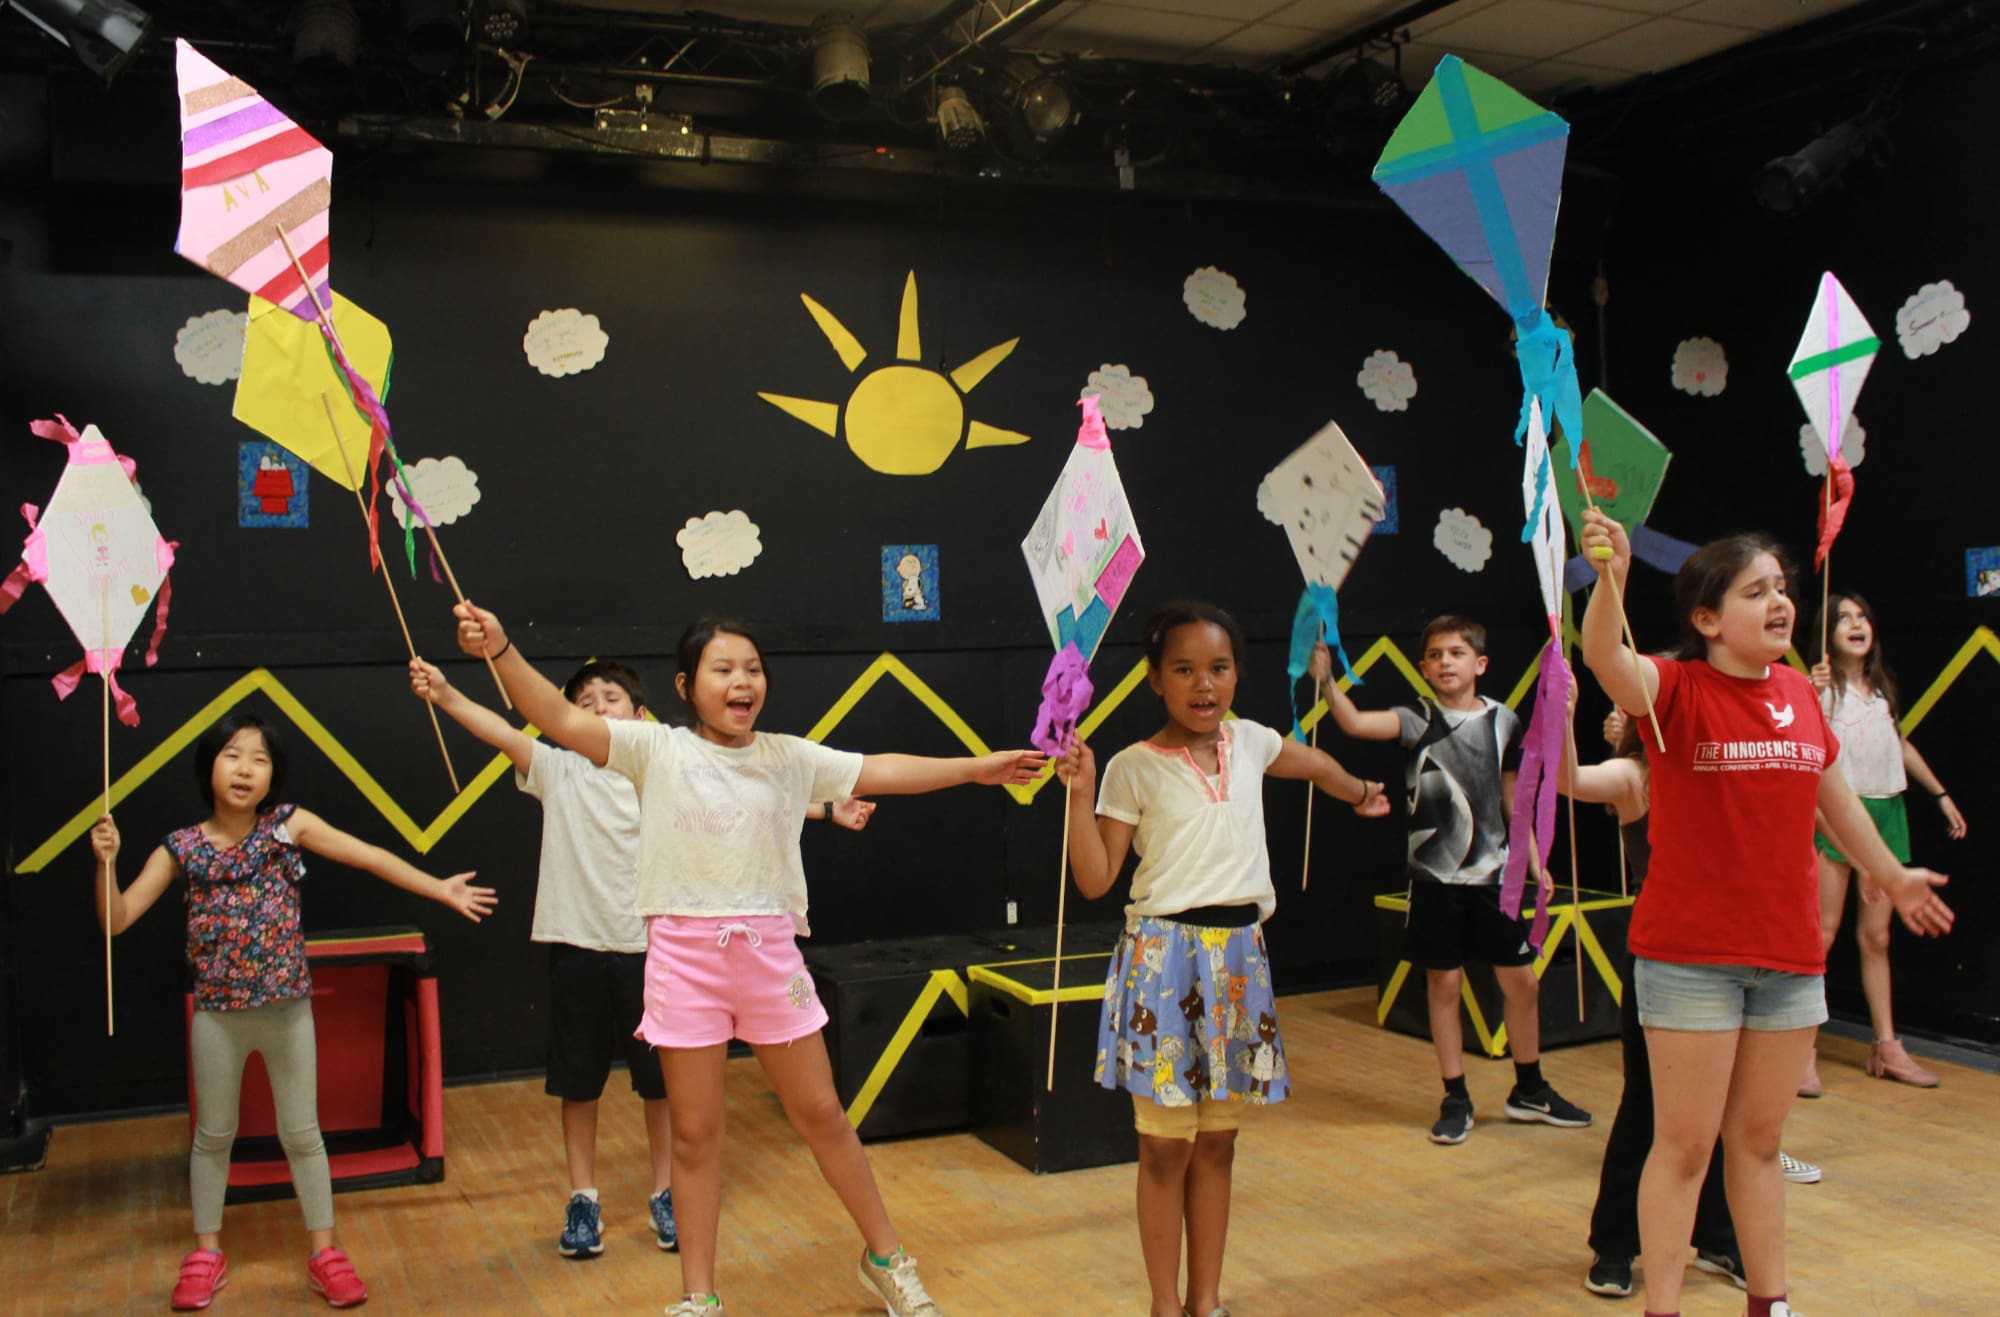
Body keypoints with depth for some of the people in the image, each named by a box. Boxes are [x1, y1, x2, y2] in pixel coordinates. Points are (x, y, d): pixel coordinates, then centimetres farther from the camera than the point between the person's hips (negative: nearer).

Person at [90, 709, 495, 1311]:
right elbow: (116, 919, -4)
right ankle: (206, 1252, 32)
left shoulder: (290, 826, -6)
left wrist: (441, 889, -7)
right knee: (213, 1134, 15)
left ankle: (325, 1251, 21)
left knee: (302, 1133, 9)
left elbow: (372, 857, -6)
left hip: (288, 1009, -1)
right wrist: (107, 862, -21)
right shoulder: (181, 847, -4)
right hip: (217, 1014, 1)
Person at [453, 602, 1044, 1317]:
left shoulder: (787, 756, 4)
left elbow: (878, 771, 10)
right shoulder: (658, 750, -5)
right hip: (684, 953, -2)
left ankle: (885, 1258, 30)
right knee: (695, 1131, 7)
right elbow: (562, 720, -15)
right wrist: (501, 650, -29)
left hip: (769, 950, 2)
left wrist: (978, 768, 9)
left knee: (820, 1113, 12)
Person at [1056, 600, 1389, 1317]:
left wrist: (1362, 794, 43)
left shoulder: (1250, 741, 6)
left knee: (1217, 1142, 12)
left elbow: (1315, 764, 29)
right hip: (1165, 956, -4)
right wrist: (1081, 793, -18)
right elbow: (1095, 879, -9)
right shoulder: (1134, 768, -7)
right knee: (1166, 1147, 2)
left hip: (1239, 955, 5)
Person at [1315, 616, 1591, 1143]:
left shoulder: (1503, 720, 3)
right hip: (1435, 876, -2)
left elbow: (1511, 795, 12)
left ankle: (1529, 1090, 26)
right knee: (1444, 983, 3)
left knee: (1522, 981, 7)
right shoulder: (1418, 719, -5)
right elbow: (1356, 723, -23)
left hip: (1493, 873, 3)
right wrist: (1326, 682, -39)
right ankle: (1456, 1099, 16)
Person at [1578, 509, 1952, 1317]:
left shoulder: (1800, 695, 5)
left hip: (1790, 953, 5)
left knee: (1759, 1138, 17)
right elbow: (1604, 659, -34)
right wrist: (1609, 578, -53)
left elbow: (1835, 798, 21)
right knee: (1685, 1145, 1)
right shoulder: (1677, 690, -11)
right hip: (1690, 954, -5)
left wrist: (1893, 877, 33)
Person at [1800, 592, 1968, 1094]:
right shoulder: (1822, 688, -6)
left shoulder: (1882, 685, 13)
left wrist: (1940, 794, 28)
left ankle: (1887, 1048, 18)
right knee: (1822, 934, -8)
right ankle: (1804, 1052, -5)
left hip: (1887, 812, 6)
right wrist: (1811, 698, -35)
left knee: (1876, 936, 11)